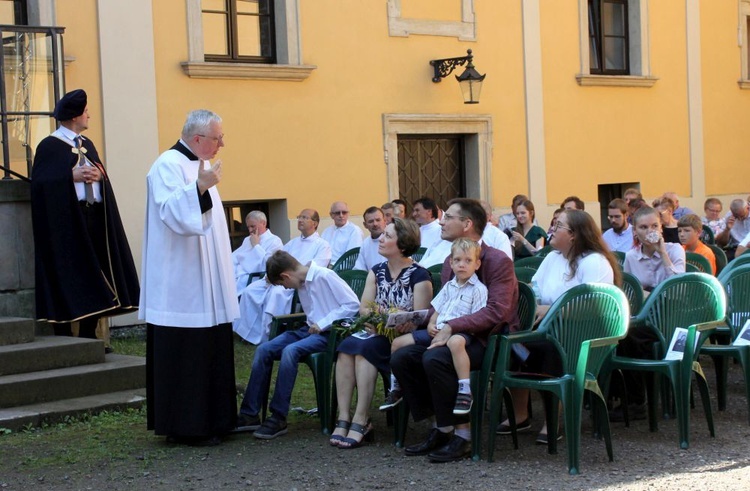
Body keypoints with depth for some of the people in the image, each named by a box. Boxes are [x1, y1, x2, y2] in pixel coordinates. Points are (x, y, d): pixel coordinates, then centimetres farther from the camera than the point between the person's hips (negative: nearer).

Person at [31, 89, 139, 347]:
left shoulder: (87, 144, 17)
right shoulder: (50, 146, -5)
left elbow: (103, 176, 18)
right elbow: (40, 181, -11)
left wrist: (99, 174, -4)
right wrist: (71, 176, -17)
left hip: (94, 217, 7)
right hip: (65, 220, -7)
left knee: (94, 276, 6)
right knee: (67, 276, -6)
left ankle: (88, 336, 14)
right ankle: (64, 338, -2)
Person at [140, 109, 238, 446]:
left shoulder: (200, 165, 17)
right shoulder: (168, 165, -13)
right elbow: (173, 213, -26)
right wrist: (199, 187, -39)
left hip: (206, 286, 10)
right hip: (181, 286, -10)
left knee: (211, 352, 12)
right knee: (185, 353, -7)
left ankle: (210, 420, 19)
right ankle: (184, 427, 0)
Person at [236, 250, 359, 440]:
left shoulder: (324, 276, -14)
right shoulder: (301, 282, 11)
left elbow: (353, 304, -17)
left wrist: (323, 324, -17)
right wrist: (313, 325, 5)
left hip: (328, 332, -8)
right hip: (310, 329, 8)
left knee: (290, 351, -32)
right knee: (264, 350, -10)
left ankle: (278, 418, -25)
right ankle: (249, 415, -9)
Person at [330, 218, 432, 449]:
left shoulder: (419, 276, -5)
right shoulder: (376, 272, 14)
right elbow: (364, 308, 7)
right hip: (376, 332, 5)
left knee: (365, 348, -32)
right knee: (346, 346, -26)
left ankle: (360, 420, -29)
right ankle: (344, 417, -28)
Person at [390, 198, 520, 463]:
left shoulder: (498, 261, -11)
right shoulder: (450, 262, 14)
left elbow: (496, 311, -21)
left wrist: (451, 327, -26)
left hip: (490, 339, -8)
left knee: (434, 359, -32)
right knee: (400, 358, -9)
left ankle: (461, 433, -19)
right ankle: (439, 428, -2)